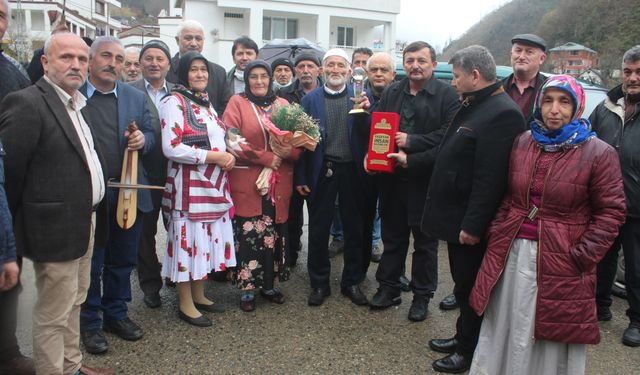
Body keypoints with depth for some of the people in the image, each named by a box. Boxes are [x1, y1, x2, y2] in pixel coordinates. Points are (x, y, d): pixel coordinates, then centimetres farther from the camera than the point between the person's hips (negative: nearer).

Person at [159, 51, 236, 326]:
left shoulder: (206, 102, 16)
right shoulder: (174, 102, -9)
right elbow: (171, 148, -18)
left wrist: (228, 155, 1)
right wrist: (214, 157, -17)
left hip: (213, 183, 8)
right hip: (188, 184, -8)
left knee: (207, 238, 13)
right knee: (188, 239, 0)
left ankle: (198, 295, 28)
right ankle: (186, 304, 13)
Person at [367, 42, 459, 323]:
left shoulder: (447, 95, -6)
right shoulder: (391, 93, 8)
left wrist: (411, 142, -19)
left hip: (426, 179, -4)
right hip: (391, 176, 4)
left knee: (425, 239, 9)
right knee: (392, 234, 15)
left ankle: (422, 295, 23)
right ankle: (388, 287, 29)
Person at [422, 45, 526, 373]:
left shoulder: (502, 114, -22)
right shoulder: (472, 106, 10)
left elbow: (490, 179, -26)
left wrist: (472, 225, -24)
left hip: (472, 224, -9)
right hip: (459, 217, 9)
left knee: (470, 288, 6)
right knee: (463, 283, 21)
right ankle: (464, 337, 38)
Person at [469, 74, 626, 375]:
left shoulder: (599, 153, -8)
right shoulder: (523, 142, 8)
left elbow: (611, 211, -7)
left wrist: (581, 256, -14)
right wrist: (496, 233, 6)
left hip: (560, 263, -4)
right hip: (510, 253, 5)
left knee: (553, 339, 10)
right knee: (505, 331, 18)